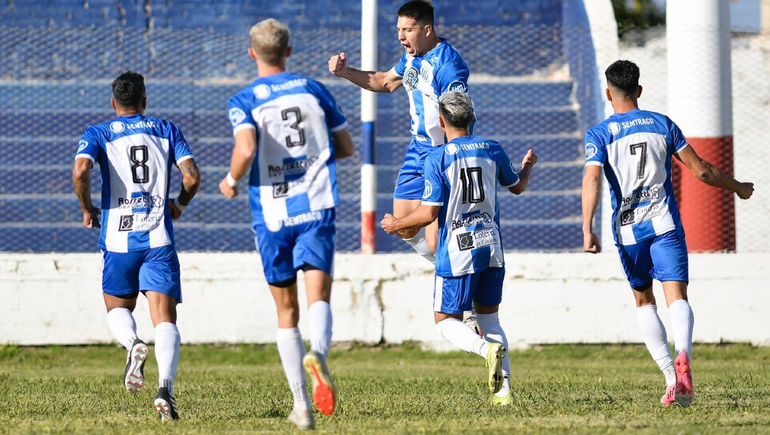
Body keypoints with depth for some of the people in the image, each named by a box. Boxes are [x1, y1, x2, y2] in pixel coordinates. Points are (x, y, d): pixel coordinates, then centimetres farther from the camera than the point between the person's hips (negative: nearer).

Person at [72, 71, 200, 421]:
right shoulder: (166, 130, 11)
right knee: (164, 319, -5)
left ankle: (132, 344, -13)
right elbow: (191, 176, 1)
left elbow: (80, 171, -12)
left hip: (118, 238, 0)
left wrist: (87, 209, 4)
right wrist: (179, 204, 20)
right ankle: (165, 387, -27)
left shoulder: (97, 134, 7)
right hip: (159, 238, 0)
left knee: (117, 308, 20)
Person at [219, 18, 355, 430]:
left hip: (272, 215, -1)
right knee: (318, 296, -10)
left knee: (286, 311, 10)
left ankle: (301, 403, 8)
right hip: (316, 209, 1)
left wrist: (232, 181, 0)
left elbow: (246, 149, -20)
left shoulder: (244, 101, -2)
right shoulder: (313, 90, 8)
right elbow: (346, 147, 14)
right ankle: (318, 354, -43)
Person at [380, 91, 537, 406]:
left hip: (457, 253, -5)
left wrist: (397, 224, 5)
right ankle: (504, 390, 2)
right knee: (489, 318, 16)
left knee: (445, 321, 6)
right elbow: (517, 186, 24)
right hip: (491, 249, 5)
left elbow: (429, 213, -13)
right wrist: (528, 165, 46)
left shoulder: (437, 159, -11)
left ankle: (488, 348, -24)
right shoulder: (492, 150, 5)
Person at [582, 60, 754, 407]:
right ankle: (682, 356, -40)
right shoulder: (663, 125, 7)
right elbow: (700, 170, 8)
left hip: (628, 230, 0)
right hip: (665, 223, 0)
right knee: (676, 296, -9)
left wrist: (587, 229, -17)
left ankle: (671, 377, 4)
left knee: (643, 301, 16)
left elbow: (592, 179, -13)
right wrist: (738, 188, 22)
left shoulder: (599, 134, 1)